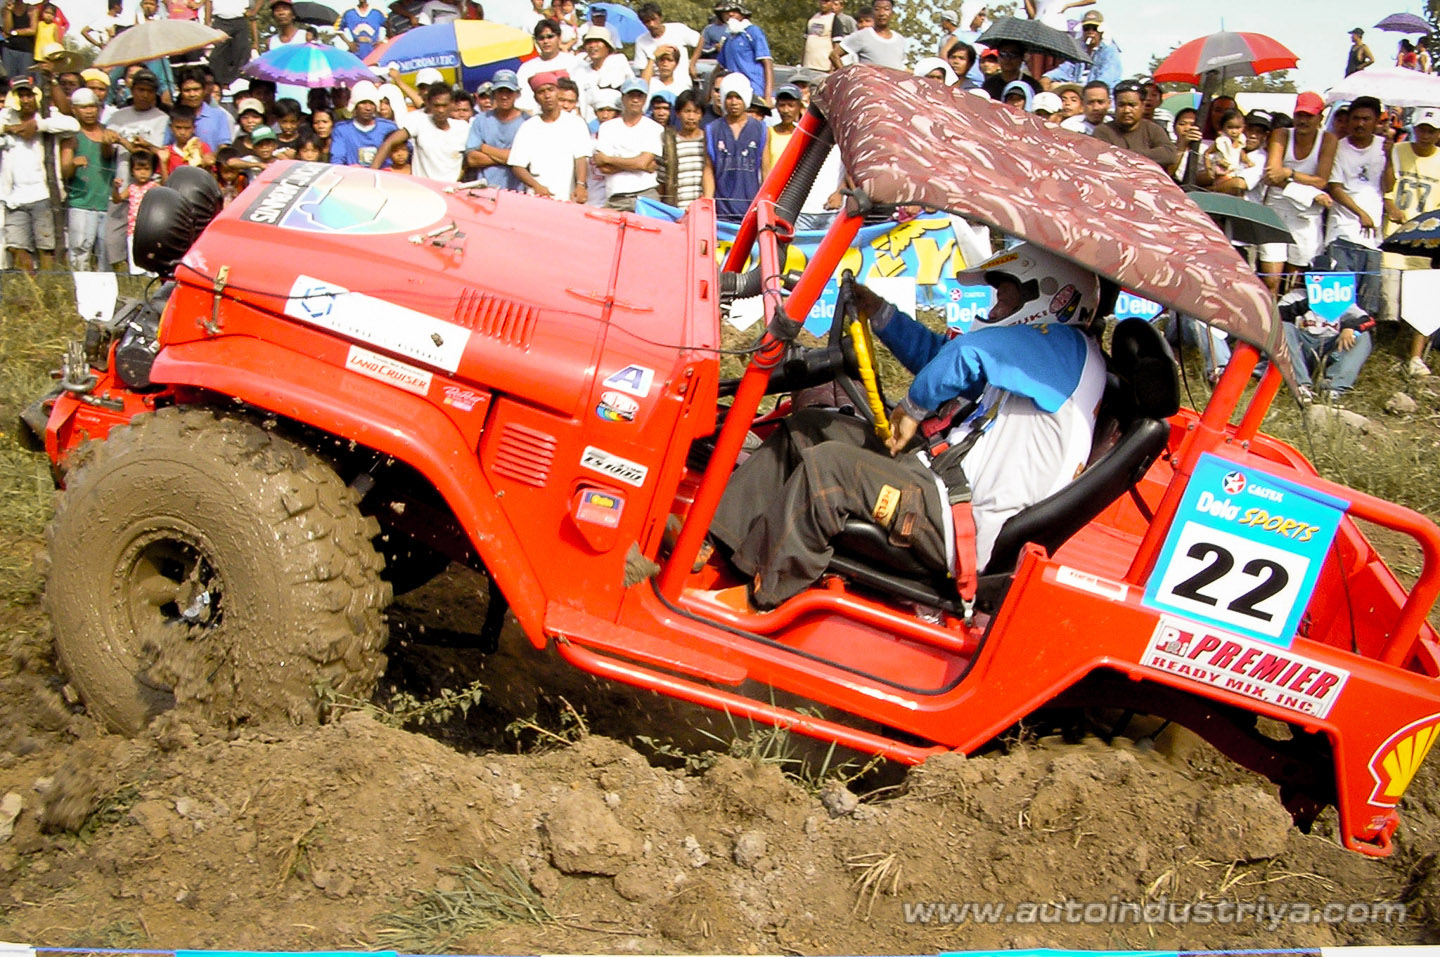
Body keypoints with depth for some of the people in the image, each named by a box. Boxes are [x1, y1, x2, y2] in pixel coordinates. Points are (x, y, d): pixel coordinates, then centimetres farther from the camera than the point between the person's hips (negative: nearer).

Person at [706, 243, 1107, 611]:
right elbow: (938, 355, 28)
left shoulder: (1069, 346, -8)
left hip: (963, 528, -11)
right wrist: (879, 312, 21)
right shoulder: (1046, 354, 22)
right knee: (804, 430, 8)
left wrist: (914, 407, -12)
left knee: (827, 466, -24)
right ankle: (713, 537, 5)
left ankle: (754, 604, -12)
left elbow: (968, 353, -25)